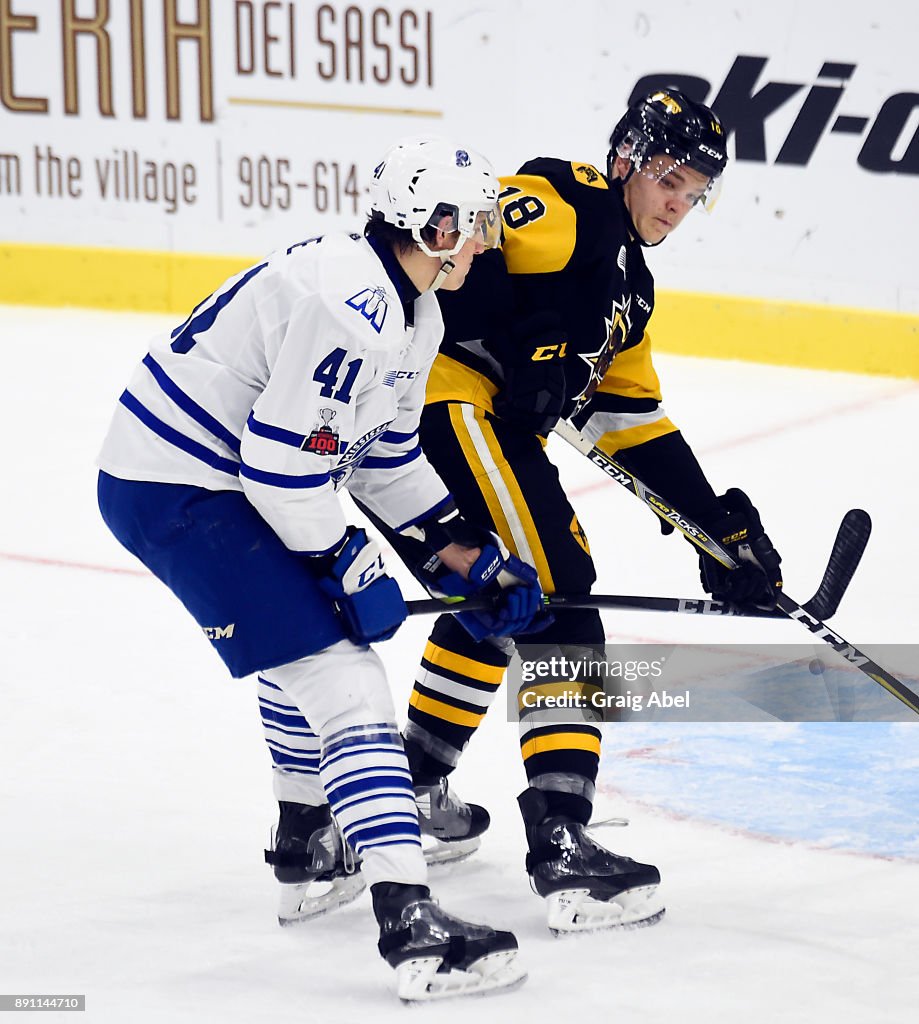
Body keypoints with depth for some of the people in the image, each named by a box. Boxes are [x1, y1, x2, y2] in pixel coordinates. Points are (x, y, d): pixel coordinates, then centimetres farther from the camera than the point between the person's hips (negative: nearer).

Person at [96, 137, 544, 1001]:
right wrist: (346, 567, -14)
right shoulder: (348, 307, -25)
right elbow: (282, 460, -25)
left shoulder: (411, 311, 9)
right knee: (342, 681, -16)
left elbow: (385, 455, 18)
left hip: (225, 479, 11)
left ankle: (304, 835, 51)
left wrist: (473, 556, 15)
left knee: (322, 632, 31)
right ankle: (408, 921, -23)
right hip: (176, 493, -11)